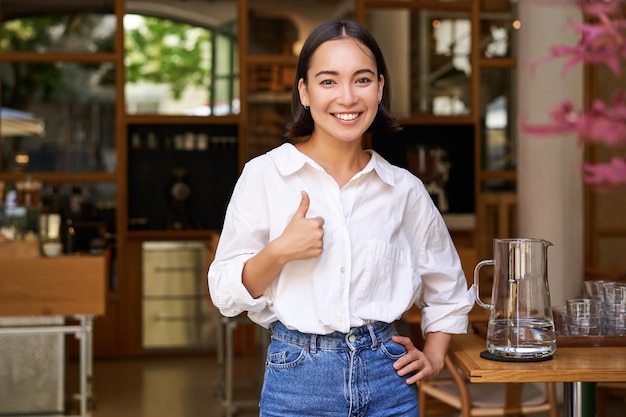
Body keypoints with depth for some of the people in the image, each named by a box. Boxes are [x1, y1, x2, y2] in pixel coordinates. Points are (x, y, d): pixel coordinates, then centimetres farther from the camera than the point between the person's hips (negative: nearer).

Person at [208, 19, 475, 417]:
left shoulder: (404, 189, 2)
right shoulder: (264, 175, -6)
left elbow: (449, 290, 17)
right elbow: (227, 293, -4)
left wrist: (433, 358, 7)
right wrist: (278, 253, -19)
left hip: (387, 380, 2)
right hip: (298, 380, -2)